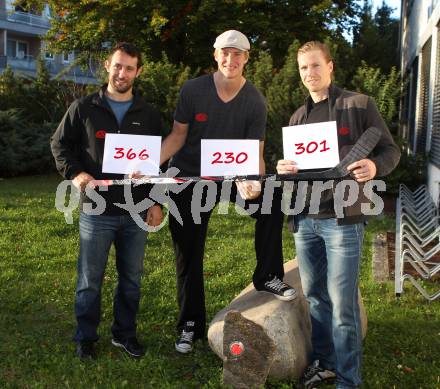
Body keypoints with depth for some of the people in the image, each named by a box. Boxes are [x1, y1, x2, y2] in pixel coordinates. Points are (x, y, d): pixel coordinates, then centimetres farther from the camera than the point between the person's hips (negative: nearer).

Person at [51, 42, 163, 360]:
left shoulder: (149, 115, 7)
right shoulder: (83, 108, 1)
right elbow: (60, 144, 7)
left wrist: (156, 202, 3)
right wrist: (75, 173, -11)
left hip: (136, 213, 2)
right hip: (96, 211, -2)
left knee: (132, 279, 12)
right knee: (90, 280, 6)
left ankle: (125, 333, 27)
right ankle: (86, 337, 22)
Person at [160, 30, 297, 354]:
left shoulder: (255, 102, -11)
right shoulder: (193, 90, -12)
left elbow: (255, 153, -14)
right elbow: (177, 136, -6)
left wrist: (253, 184, -35)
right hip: (188, 179, 0)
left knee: (271, 201, -27)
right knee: (188, 256, 6)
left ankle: (267, 277, -6)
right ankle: (190, 325, 24)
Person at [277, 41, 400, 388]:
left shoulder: (359, 105, -1)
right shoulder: (297, 117, 16)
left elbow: (390, 149, 0)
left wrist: (375, 166, -23)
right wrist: (283, 168, -2)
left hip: (342, 218, -5)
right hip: (304, 219, 6)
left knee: (342, 302, -3)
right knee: (314, 295, 13)